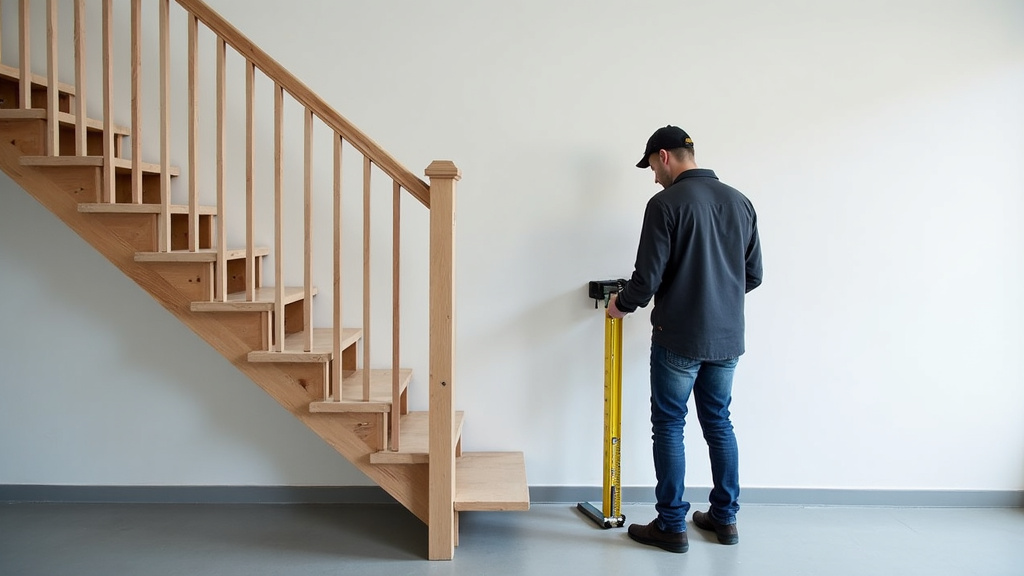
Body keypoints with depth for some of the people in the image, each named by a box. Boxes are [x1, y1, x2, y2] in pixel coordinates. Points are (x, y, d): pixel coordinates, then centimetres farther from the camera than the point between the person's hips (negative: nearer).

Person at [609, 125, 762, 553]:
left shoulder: (667, 203, -13)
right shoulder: (739, 201, 8)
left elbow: (648, 277, -16)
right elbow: (753, 275, 11)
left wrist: (622, 304, 4)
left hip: (679, 338, -6)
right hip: (728, 337, 7)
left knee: (669, 425, 5)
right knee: (719, 422, 17)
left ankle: (672, 526, 10)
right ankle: (725, 518, 25)